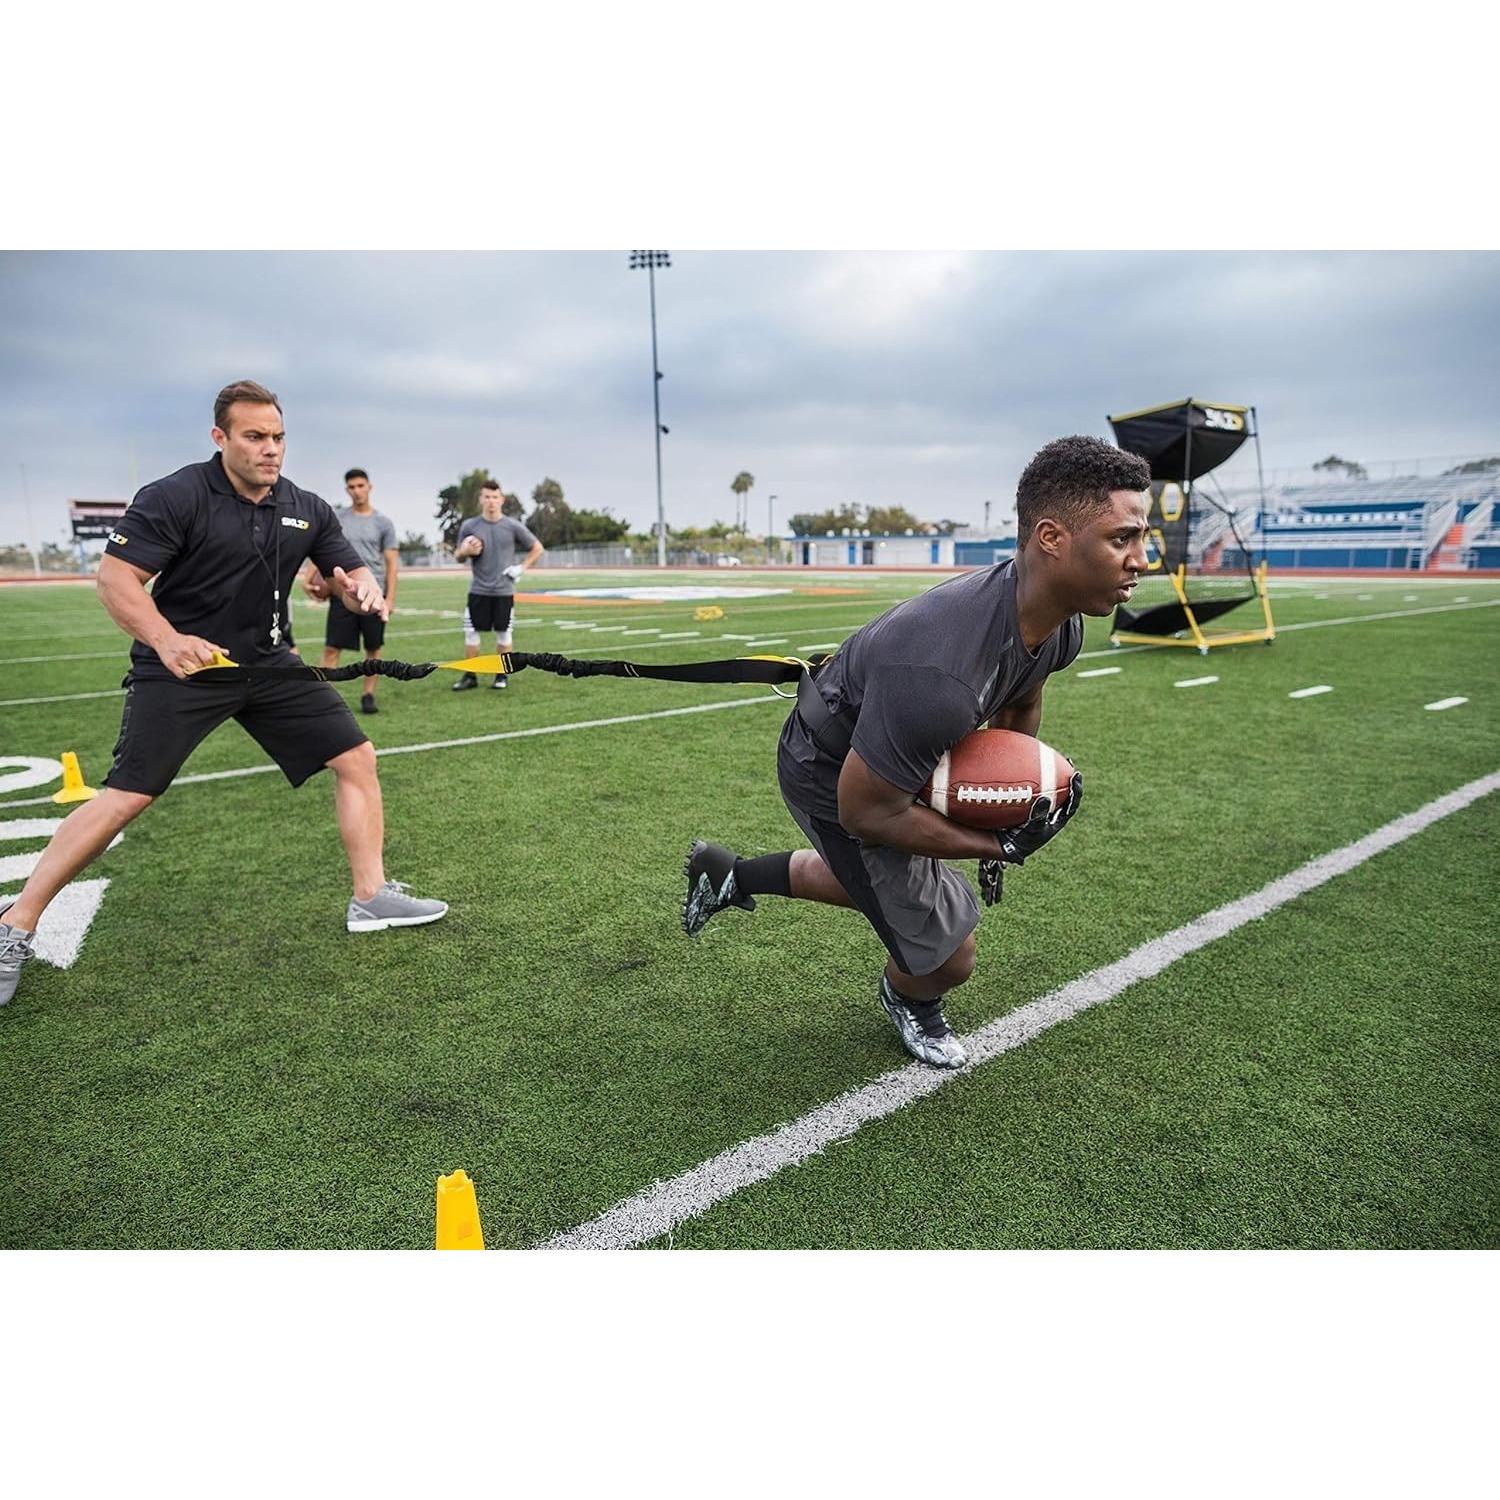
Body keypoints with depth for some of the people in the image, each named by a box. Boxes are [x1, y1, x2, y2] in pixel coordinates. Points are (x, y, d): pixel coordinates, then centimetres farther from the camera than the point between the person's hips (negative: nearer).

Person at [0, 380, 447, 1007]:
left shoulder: (307, 510, 2)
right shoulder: (174, 497, -12)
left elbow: (351, 579, 7)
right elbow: (114, 578, -15)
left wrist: (363, 589, -19)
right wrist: (166, 640, -31)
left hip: (269, 665, 5)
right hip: (179, 667, -5)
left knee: (357, 757, -2)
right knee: (126, 796, -10)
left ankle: (370, 897, 9)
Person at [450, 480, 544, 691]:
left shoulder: (512, 526, -2)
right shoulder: (469, 526, 1)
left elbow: (537, 548, 8)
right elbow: (458, 556, 10)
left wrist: (521, 567, -3)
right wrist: (465, 551, -13)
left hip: (504, 590, -1)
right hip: (478, 590, 1)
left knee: (503, 633, 6)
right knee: (471, 633, 2)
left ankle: (501, 675, 20)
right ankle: (470, 676, 13)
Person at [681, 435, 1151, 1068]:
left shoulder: (1060, 624, -16)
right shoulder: (937, 675, -44)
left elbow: (1019, 707, 9)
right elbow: (865, 812, -30)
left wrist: (1012, 806, 5)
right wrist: (1002, 845, -22)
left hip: (898, 748, 8)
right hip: (834, 776, -8)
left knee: (882, 880, 32)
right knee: (947, 956, 1)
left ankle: (730, 873, 48)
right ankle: (908, 997, 39)